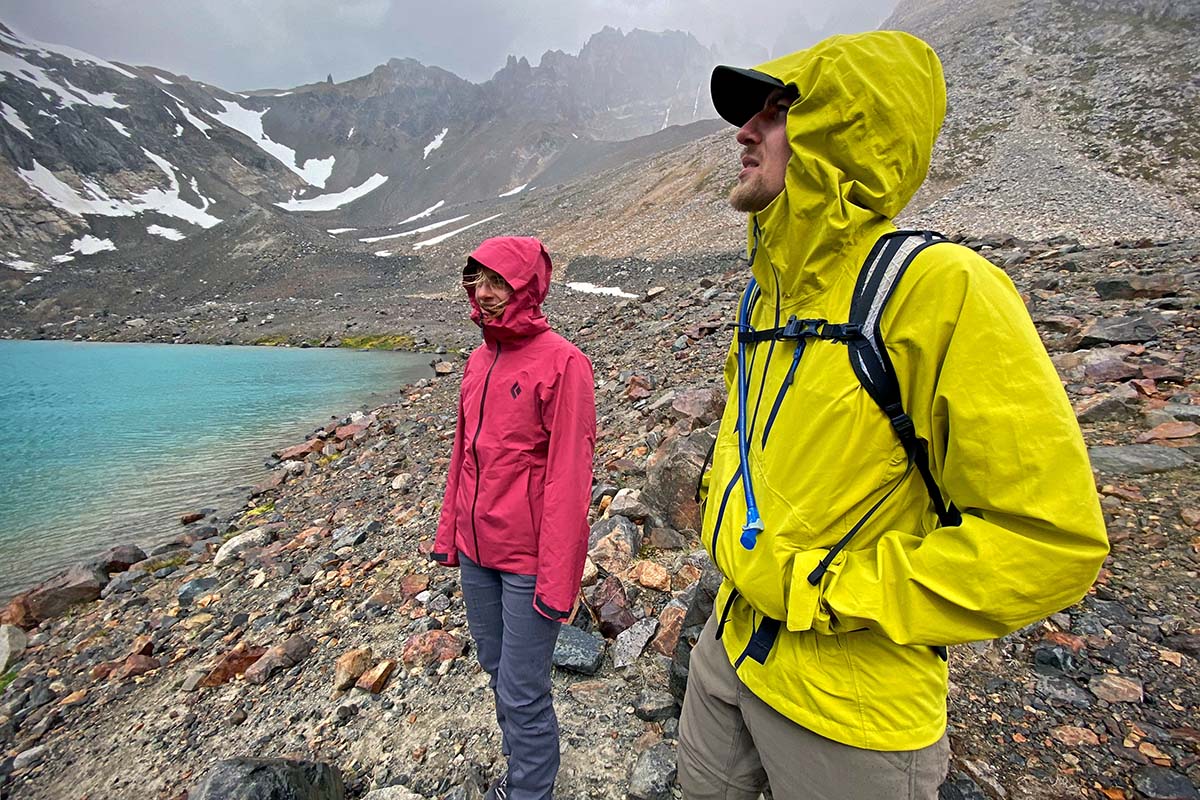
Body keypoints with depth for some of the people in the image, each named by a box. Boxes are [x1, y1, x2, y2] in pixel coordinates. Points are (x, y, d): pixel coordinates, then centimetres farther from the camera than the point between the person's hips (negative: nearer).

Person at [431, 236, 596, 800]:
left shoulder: (563, 363, -16)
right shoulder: (479, 360, 7)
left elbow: (569, 479, -18)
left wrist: (558, 580, -17)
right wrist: (448, 532, 14)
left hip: (527, 562, -7)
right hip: (475, 551, 7)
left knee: (522, 690, 7)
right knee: (498, 670, 22)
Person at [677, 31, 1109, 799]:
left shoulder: (939, 287, -22)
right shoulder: (769, 292, 2)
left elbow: (1052, 538, -22)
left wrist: (821, 595, -20)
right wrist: (731, 533, 3)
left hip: (849, 703, -7)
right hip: (732, 642, 7)